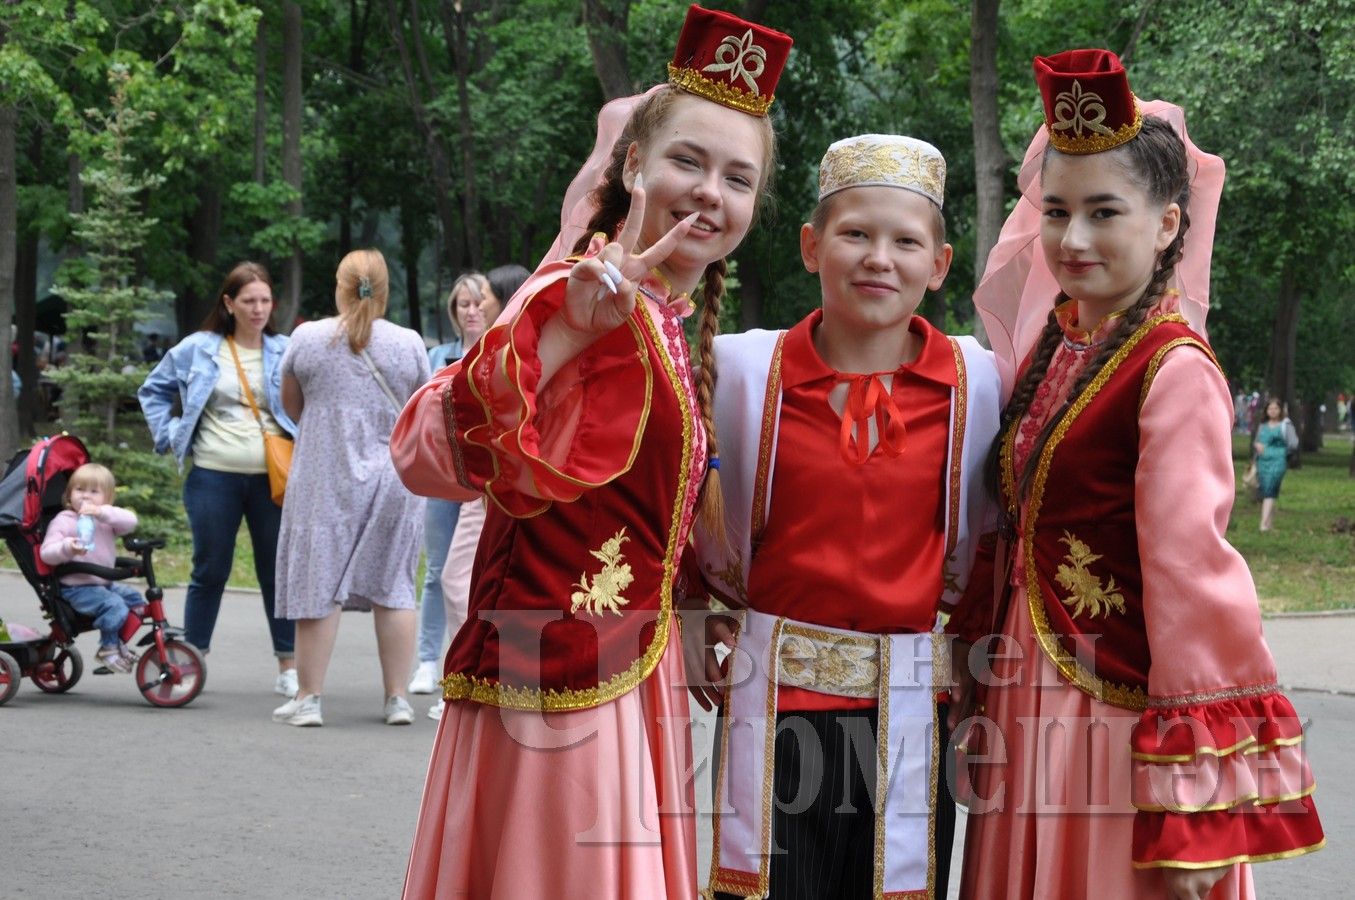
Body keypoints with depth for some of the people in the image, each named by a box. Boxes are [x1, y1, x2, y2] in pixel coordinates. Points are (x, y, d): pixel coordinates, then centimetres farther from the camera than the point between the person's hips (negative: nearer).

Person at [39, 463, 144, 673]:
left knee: (134, 598, 0)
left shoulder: (106, 518, 10)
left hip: (104, 583, 7)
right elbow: (46, 553, -12)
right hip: (76, 587, -7)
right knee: (114, 605, -25)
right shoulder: (63, 521, -4)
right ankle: (107, 649, -5)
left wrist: (102, 512, -25)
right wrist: (67, 548, -33)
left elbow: (130, 522, -11)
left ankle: (118, 642, 14)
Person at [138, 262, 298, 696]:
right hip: (214, 476, 0)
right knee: (210, 571, 7)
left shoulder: (286, 352, 2)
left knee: (278, 572, 5)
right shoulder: (197, 350, 3)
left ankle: (288, 667, 12)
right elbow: (153, 390, 15)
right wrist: (169, 436, 4)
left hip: (273, 478, 0)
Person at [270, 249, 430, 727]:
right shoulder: (409, 343, -2)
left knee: (319, 584, 4)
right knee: (393, 587, 8)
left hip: (326, 481, -1)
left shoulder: (307, 338, -5)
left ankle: (308, 697, 5)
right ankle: (396, 698, 11)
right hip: (396, 481, 2)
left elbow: (292, 406, 8)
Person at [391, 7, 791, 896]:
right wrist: (567, 328, -42)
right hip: (564, 679, -9)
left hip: (632, 681, 9)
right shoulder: (599, 297, -14)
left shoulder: (672, 325, 12)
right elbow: (434, 455, -30)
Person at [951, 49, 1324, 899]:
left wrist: (1196, 801, -20)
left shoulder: (1174, 370, -14)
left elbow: (1192, 575, -18)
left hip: (1118, 724, -7)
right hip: (1029, 720, 7)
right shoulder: (1049, 348, 9)